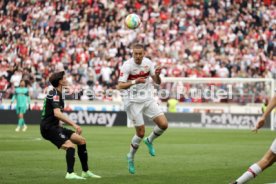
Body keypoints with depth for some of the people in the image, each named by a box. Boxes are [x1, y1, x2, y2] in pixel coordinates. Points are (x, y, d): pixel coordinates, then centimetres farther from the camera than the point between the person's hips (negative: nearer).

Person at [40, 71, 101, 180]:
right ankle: (70, 173, -32)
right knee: (70, 145, -27)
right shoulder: (55, 94, -15)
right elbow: (57, 113, -30)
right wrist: (74, 124, -34)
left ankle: (86, 172, 12)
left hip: (54, 126, 10)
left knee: (81, 140, 8)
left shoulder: (57, 93, 18)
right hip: (48, 128, -10)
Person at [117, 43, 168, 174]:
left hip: (147, 99, 5)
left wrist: (157, 75, -19)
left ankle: (149, 141, 22)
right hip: (133, 101, -5)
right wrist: (134, 81, -37)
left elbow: (158, 82, 4)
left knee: (163, 125, -8)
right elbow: (119, 86, -22)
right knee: (141, 133, -5)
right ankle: (131, 157, 20)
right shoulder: (127, 66, -16)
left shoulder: (148, 63, -2)